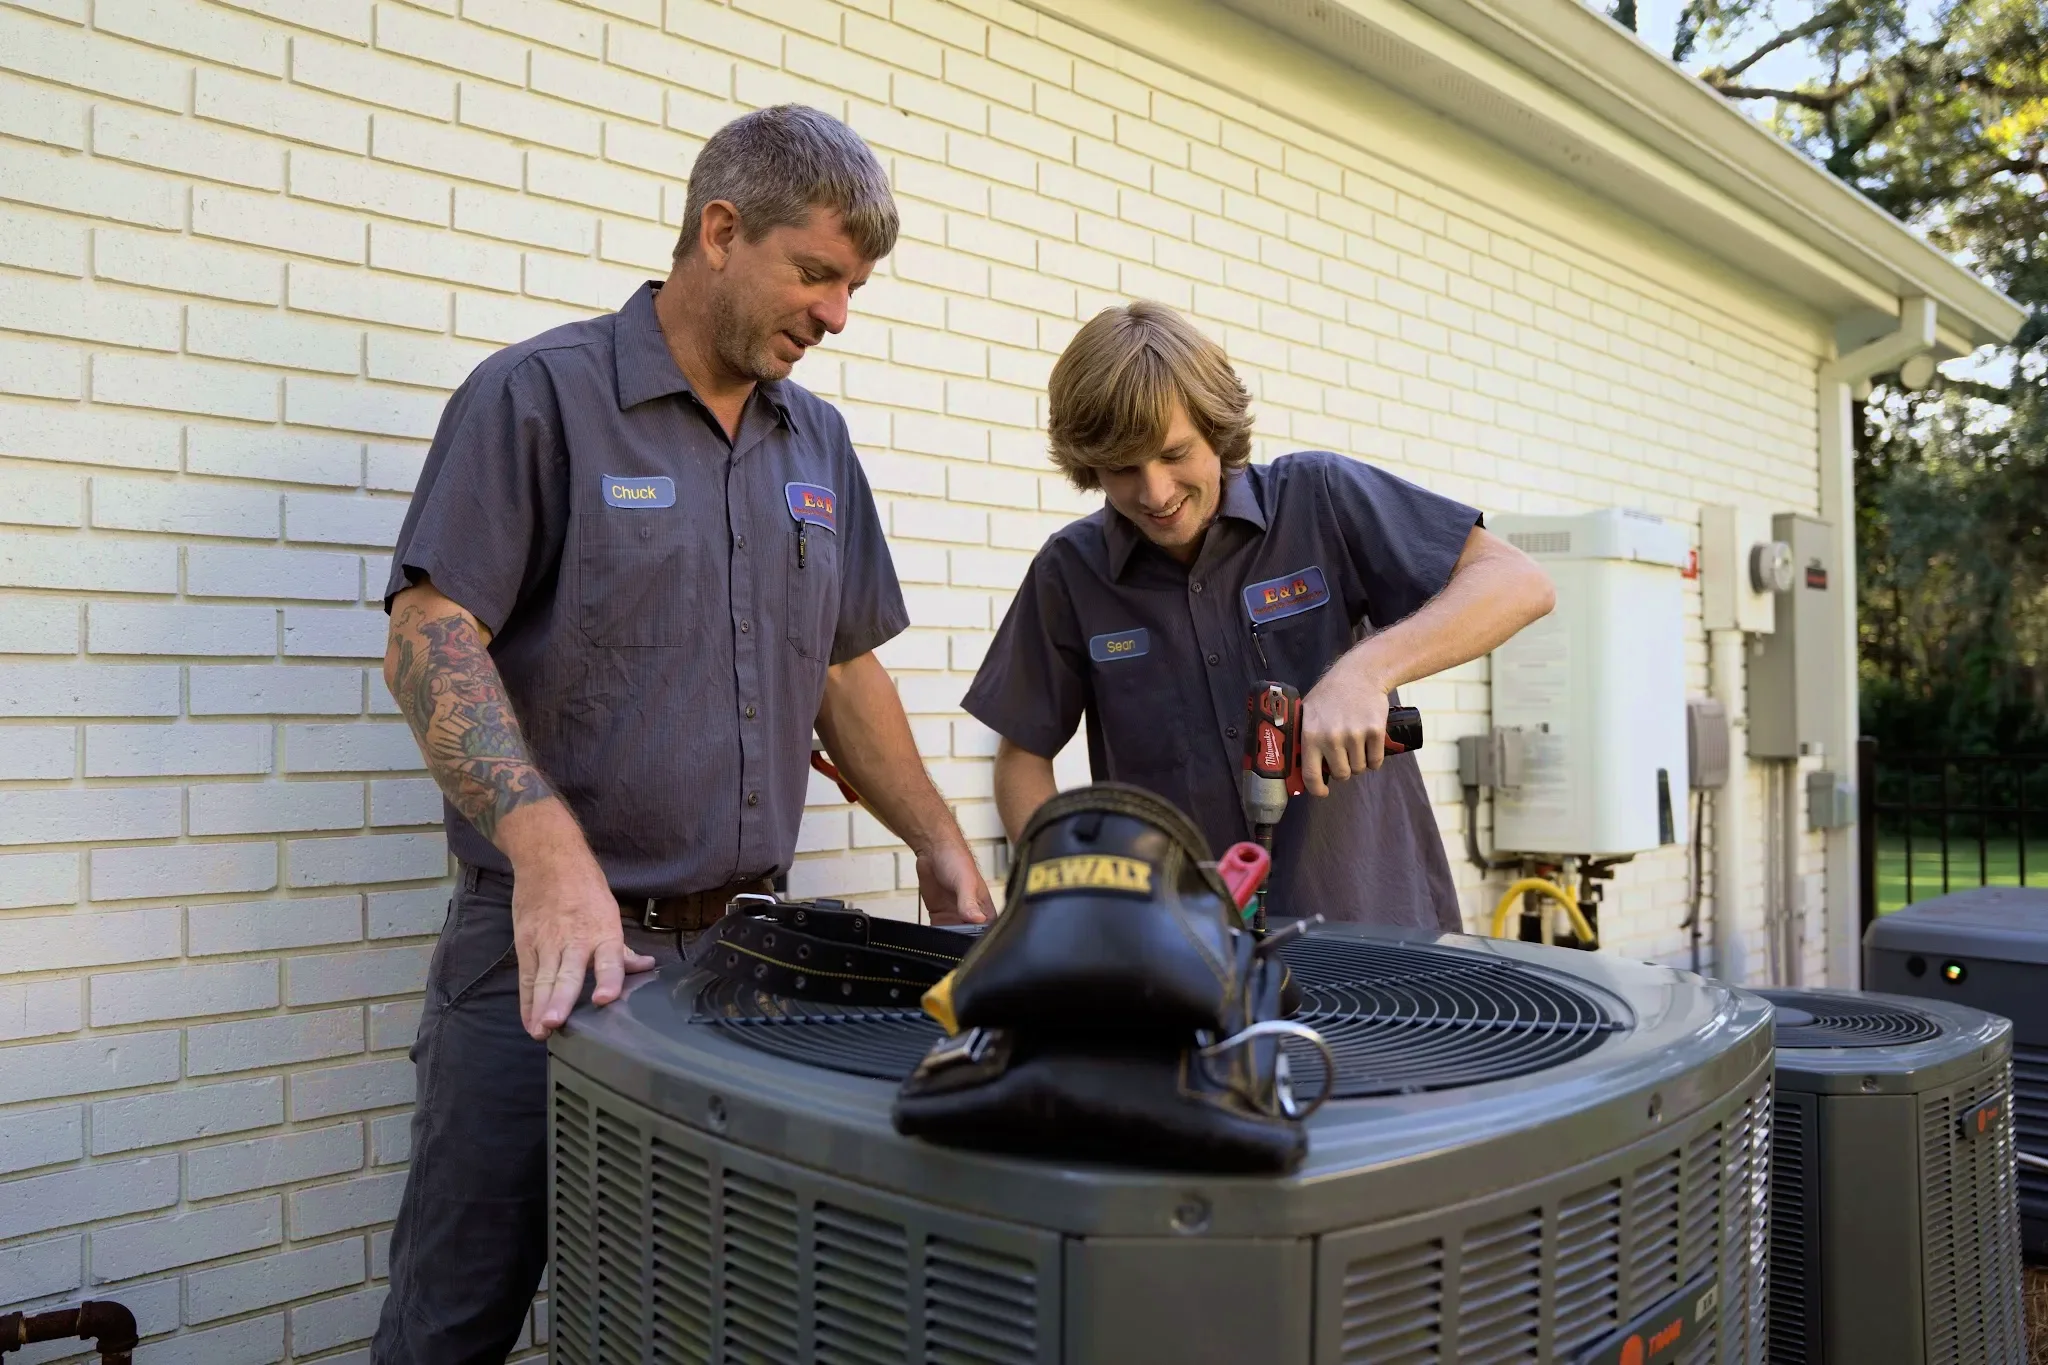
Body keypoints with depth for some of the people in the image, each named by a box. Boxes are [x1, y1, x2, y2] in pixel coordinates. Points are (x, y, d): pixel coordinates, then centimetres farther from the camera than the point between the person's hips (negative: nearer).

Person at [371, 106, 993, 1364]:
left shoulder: (817, 441, 13)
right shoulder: (539, 395, -5)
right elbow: (432, 639, -14)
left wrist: (939, 844, 11)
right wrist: (548, 849, -27)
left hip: (748, 948, 5)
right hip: (551, 949, -5)